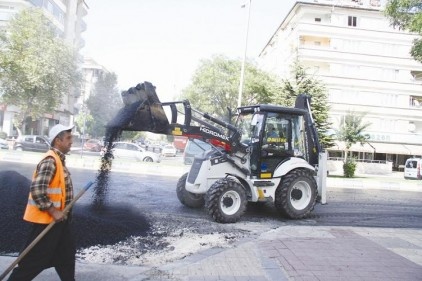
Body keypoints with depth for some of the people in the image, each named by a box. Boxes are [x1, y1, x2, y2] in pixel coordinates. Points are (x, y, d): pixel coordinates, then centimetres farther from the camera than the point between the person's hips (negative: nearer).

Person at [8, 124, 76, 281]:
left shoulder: (59, 159, 10)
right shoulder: (50, 161, -21)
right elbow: (37, 189, -29)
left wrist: (59, 212, 15)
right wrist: (53, 212, -22)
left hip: (57, 219, 10)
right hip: (45, 220, -10)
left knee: (66, 253, 18)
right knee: (34, 260, 2)